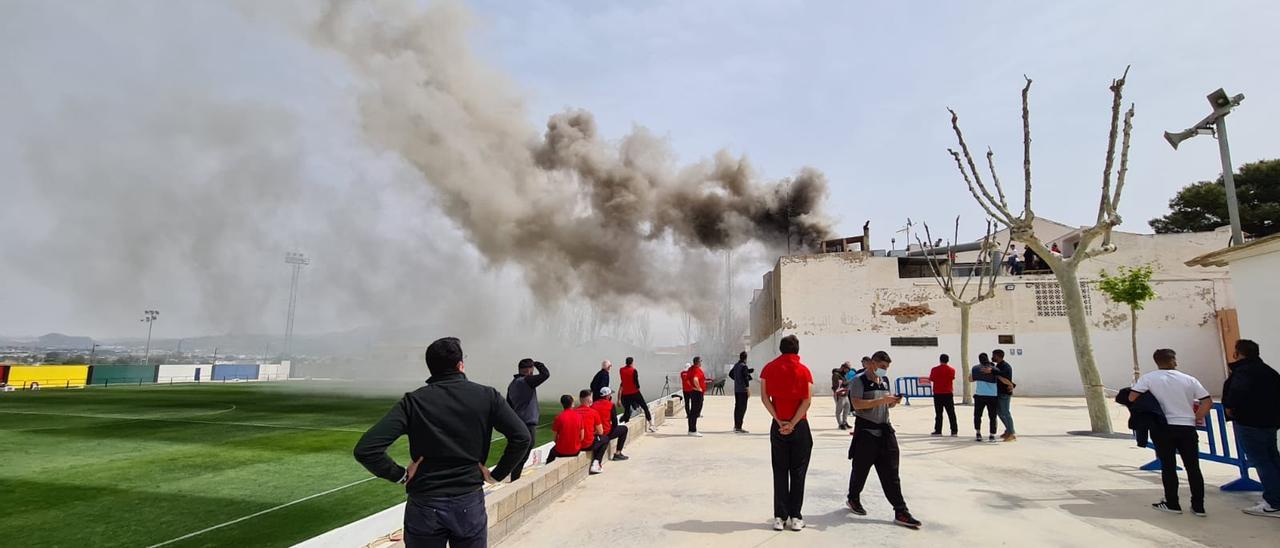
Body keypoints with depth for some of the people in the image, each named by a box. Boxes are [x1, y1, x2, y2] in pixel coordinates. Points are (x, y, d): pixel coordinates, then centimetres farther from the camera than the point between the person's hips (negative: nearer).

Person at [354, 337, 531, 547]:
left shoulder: (413, 401, -6)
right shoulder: (486, 396, -4)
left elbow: (365, 449, -15)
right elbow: (522, 437, -10)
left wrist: (399, 474, -3)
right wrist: (497, 474, 0)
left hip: (424, 506, 0)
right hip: (470, 504, 0)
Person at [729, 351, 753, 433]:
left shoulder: (736, 365, 10)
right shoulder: (744, 366, -14)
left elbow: (730, 374, 23)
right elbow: (746, 378, -19)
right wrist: (748, 389, -17)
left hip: (736, 389, 8)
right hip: (743, 390, -8)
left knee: (737, 407, 14)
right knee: (742, 408, -5)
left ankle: (736, 426, 21)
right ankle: (738, 427, -6)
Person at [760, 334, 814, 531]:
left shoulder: (769, 368, 1)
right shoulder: (803, 370, -5)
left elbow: (764, 397, -5)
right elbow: (807, 400, -11)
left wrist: (780, 421, -5)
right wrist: (792, 424, -10)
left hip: (778, 426, 2)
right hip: (800, 426, -2)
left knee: (780, 473, 8)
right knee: (798, 472, 7)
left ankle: (780, 517, 10)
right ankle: (795, 517, 10)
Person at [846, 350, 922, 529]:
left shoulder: (885, 380, 13)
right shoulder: (859, 380, -10)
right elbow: (857, 404, -20)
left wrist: (893, 402, -1)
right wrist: (881, 400, -25)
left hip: (885, 431, 6)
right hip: (865, 432, -6)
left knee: (891, 473, 3)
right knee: (861, 469, 9)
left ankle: (900, 512, 4)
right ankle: (853, 499, 32)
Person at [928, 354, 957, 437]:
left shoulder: (935, 370, -7)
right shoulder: (952, 370, -1)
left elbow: (930, 380, 1)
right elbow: (952, 379, 14)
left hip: (938, 394, -1)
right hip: (948, 394, 1)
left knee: (938, 413, 4)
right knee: (951, 413, 6)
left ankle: (938, 431, 5)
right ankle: (954, 431, 5)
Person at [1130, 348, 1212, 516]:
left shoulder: (1149, 378, -2)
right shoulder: (1189, 379, 6)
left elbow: (1132, 397, -11)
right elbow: (1208, 402, 3)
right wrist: (1196, 418, 13)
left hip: (1163, 427, -2)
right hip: (1187, 428, 2)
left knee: (1168, 466, 6)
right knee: (1193, 467, 9)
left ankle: (1172, 504, 11)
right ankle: (1198, 506, 13)